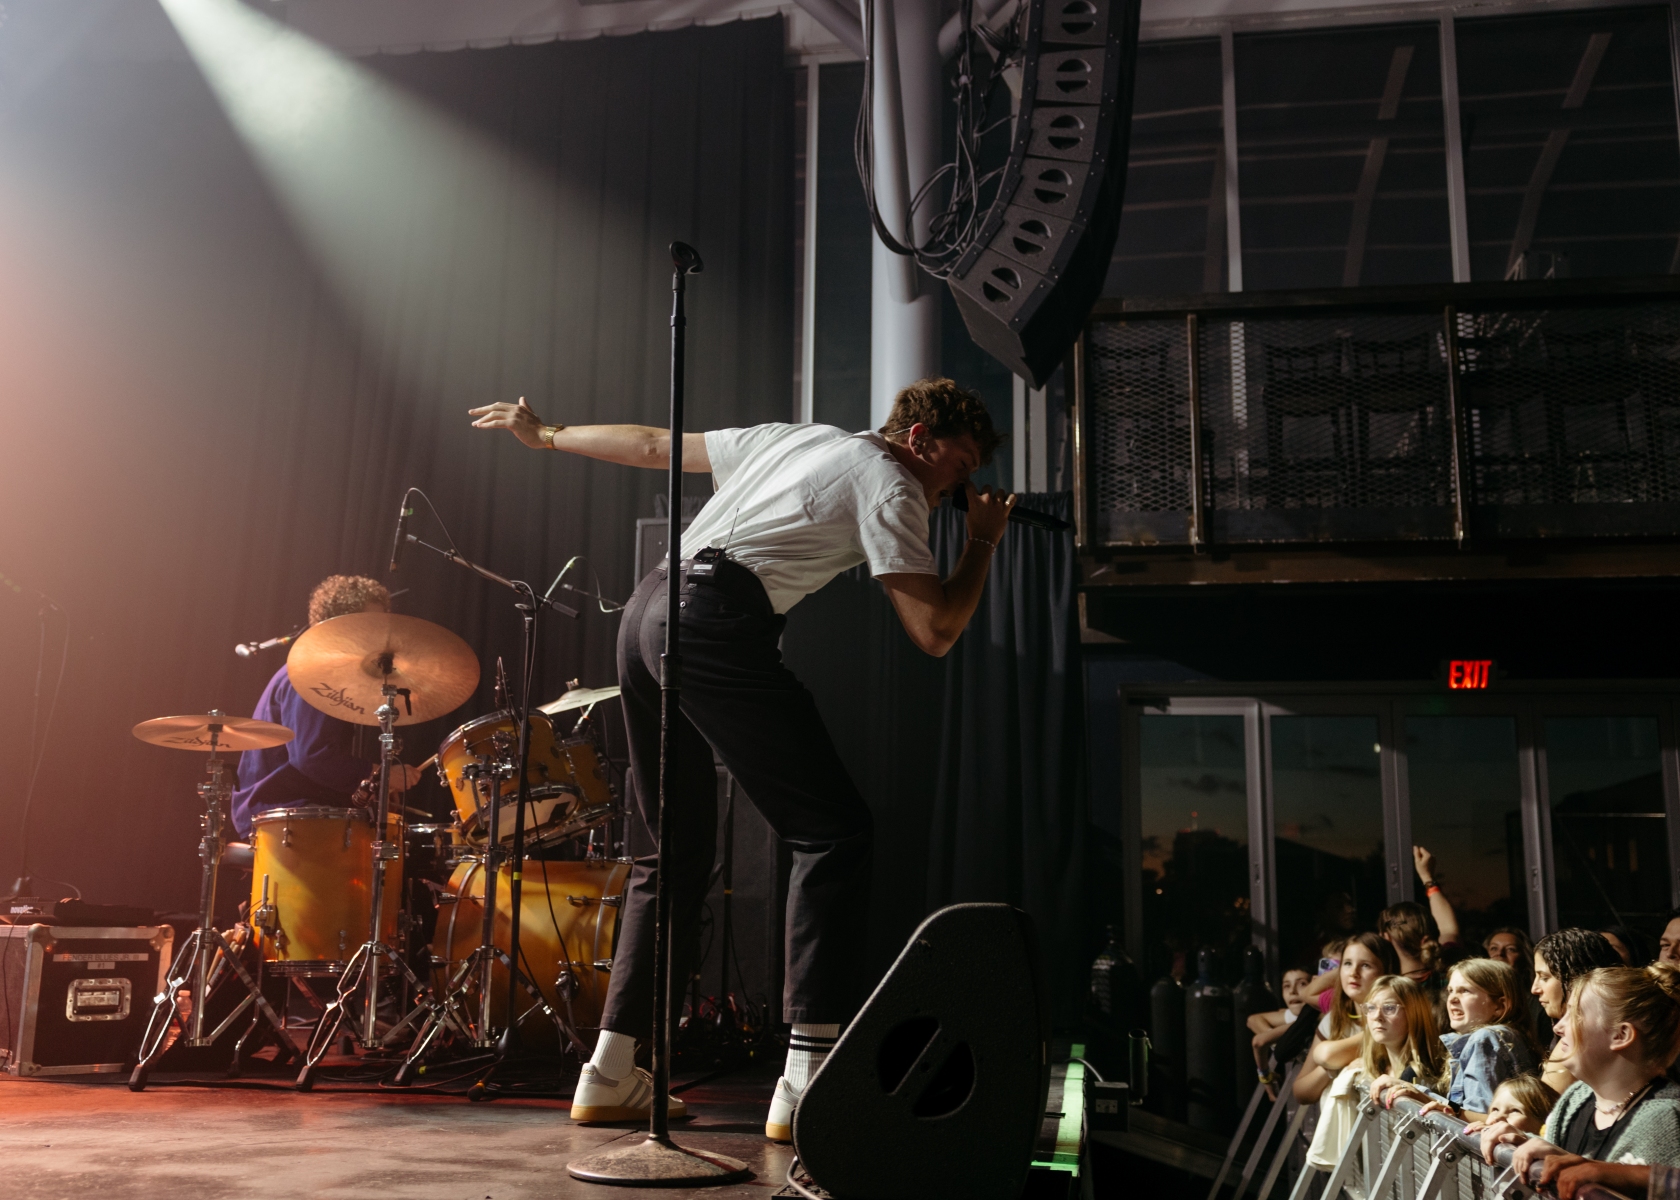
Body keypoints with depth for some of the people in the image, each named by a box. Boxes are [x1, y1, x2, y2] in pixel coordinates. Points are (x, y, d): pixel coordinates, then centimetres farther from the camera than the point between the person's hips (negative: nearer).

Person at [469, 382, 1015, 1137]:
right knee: (834, 833, -8)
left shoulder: (789, 439, 27)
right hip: (716, 627, -9)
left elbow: (653, 445, 32)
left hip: (645, 611, 9)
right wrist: (983, 542, 10)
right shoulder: (888, 483, 3)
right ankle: (808, 1083, -14)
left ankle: (610, 1075, 17)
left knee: (678, 854, 16)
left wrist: (544, 435, 43)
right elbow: (933, 632, -5)